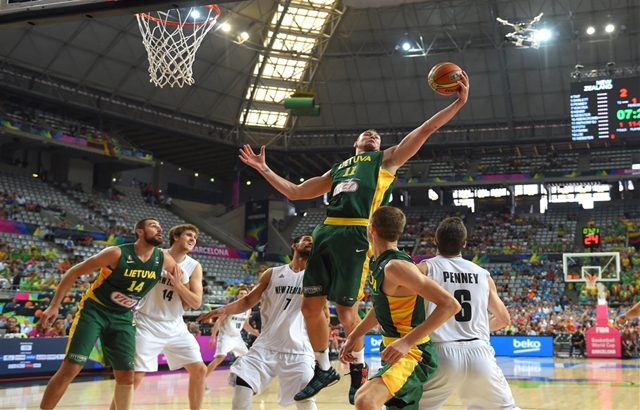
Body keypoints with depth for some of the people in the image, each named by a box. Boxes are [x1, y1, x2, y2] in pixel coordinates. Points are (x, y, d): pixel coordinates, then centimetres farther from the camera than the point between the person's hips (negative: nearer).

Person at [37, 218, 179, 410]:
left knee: (126, 375, 0)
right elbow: (75, 271, -14)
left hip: (122, 317, 5)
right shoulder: (117, 253, -21)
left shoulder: (163, 259, -7)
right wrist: (54, 306, -16)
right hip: (94, 309, -5)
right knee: (71, 368, -11)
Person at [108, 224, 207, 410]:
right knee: (134, 376, -10)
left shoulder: (194, 267, 0)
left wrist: (177, 283, -19)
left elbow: (196, 303, -7)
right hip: (148, 324, -4)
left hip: (175, 327, 4)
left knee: (200, 370, 1)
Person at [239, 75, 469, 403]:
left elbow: (425, 129, 11)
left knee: (345, 311, -4)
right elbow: (295, 192, 33)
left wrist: (459, 102, 4)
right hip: (326, 231, 5)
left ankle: (359, 368, 20)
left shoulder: (386, 159, 19)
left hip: (356, 234, -5)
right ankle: (324, 369, 22)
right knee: (311, 305, 3)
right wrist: (263, 168, 32)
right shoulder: (337, 170, 31)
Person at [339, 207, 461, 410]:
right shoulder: (378, 263, 6)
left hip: (412, 354, -10)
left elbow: (450, 304, -28)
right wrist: (352, 337, 20)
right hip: (394, 351, 10)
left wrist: (406, 342, -31)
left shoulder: (396, 265, -23)